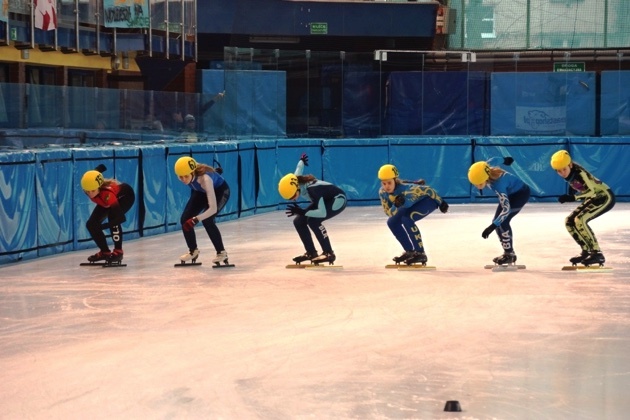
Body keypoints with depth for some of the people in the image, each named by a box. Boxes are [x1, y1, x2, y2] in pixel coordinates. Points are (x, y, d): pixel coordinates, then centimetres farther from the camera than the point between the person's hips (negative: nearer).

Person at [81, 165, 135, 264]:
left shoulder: (107, 193, -47)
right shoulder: (89, 186, -29)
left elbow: (120, 217, -51)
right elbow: (100, 168, -8)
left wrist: (104, 226, -57)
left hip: (125, 196, -7)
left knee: (113, 219, -33)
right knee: (91, 224, -4)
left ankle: (118, 251, -16)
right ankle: (105, 252, 9)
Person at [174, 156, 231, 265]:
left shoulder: (204, 178, -44)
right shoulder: (184, 173, -28)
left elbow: (213, 208, -46)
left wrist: (195, 219, -53)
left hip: (220, 190, -6)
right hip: (201, 191, 6)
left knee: (207, 221, -25)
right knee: (185, 219, -5)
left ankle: (222, 253, -7)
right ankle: (193, 251, 18)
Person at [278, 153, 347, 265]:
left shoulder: (312, 189, -39)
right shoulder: (295, 181, -17)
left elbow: (323, 213, -40)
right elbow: (299, 169, 9)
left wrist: (302, 212, -42)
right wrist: (302, 161, 32)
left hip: (338, 200, -9)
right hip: (324, 200, 9)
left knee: (313, 220, -28)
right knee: (298, 221, -2)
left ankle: (329, 253, -20)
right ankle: (311, 253, 7)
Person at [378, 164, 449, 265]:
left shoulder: (406, 188, -38)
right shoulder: (382, 193, -20)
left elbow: (428, 190, -24)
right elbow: (389, 213, -15)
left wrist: (441, 203, -11)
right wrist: (396, 206, -37)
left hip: (428, 200, -7)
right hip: (412, 204, 7)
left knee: (406, 219, -29)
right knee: (392, 222, -6)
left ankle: (420, 253, -23)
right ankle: (410, 251, 6)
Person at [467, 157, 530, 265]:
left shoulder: (498, 184, -40)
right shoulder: (486, 171, -19)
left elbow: (506, 209, -40)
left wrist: (492, 227, -43)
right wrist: (504, 160, 26)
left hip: (521, 193, -9)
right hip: (509, 193, 9)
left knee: (502, 222, -19)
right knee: (498, 221, 3)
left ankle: (509, 254, -11)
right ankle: (508, 252, 12)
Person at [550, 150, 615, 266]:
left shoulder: (579, 173, -29)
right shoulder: (568, 172, -6)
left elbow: (592, 192, -35)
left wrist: (573, 197, -44)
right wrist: (570, 193, 8)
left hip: (605, 197, -9)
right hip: (593, 199, 9)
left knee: (580, 220, -26)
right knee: (569, 221, 4)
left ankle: (597, 254, -24)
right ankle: (586, 251, 13)